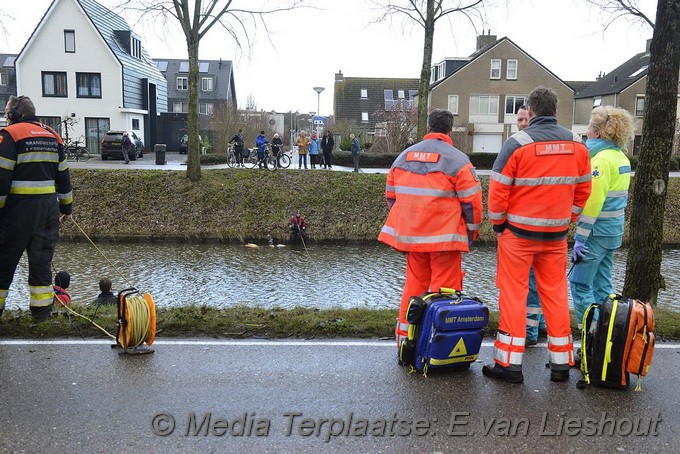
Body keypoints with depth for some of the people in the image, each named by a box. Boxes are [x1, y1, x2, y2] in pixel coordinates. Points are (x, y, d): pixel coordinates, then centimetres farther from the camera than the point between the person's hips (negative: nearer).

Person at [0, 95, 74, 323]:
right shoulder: (52, 135, 13)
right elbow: (63, 174, 16)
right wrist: (67, 206, 21)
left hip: (20, 206, -5)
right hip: (48, 205, 6)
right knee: (42, 258, 9)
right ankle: (42, 311, 11)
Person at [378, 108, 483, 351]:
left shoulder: (404, 156, 11)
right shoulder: (457, 159, -7)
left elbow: (391, 196, 16)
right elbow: (471, 201, -8)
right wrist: (471, 231, 6)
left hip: (410, 235, 6)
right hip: (445, 237, -5)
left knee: (414, 285, 16)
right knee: (444, 290, 2)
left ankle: (405, 336, 22)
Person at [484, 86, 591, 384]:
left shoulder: (517, 143, -12)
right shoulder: (577, 144, 4)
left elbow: (498, 190, -12)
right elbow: (583, 189, 9)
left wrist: (497, 224, 2)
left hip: (518, 232, -4)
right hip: (557, 235, 4)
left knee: (513, 293, 3)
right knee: (556, 294, 13)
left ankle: (509, 363, 7)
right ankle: (561, 363, 21)